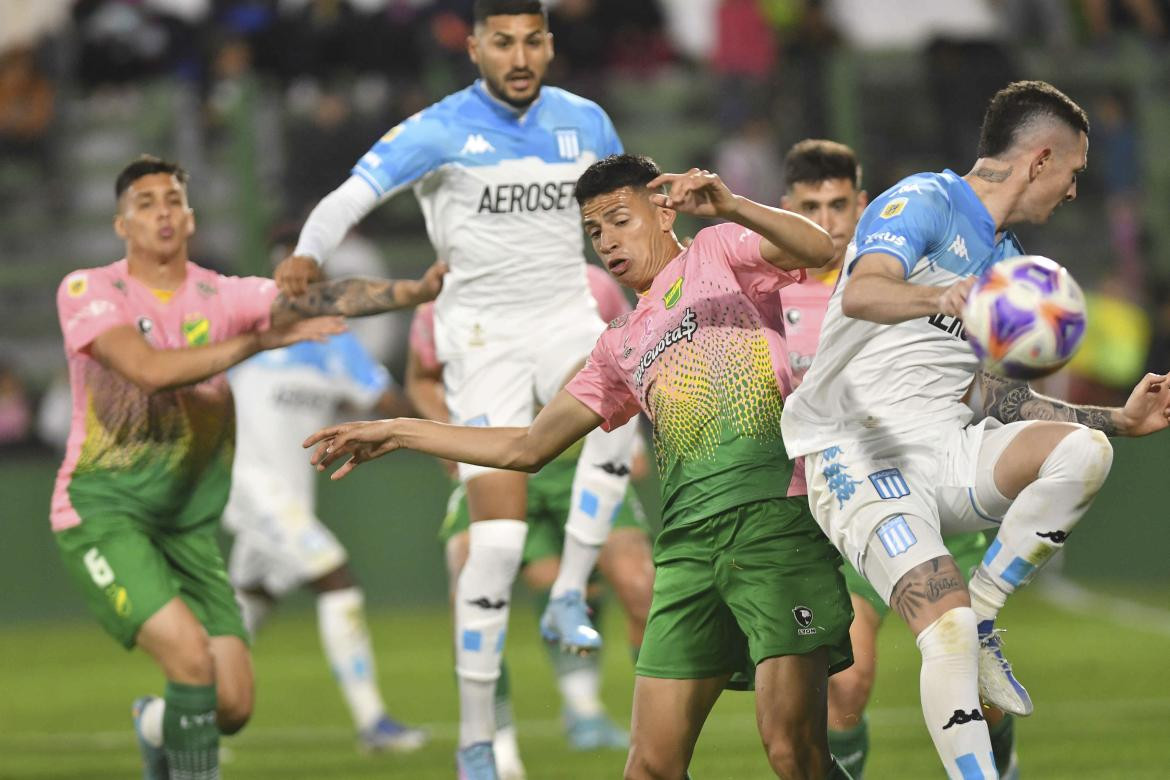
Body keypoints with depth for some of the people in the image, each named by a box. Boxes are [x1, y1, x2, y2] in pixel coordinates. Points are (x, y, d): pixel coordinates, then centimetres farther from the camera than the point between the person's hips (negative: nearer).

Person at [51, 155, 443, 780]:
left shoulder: (222, 296, 4)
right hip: (102, 512, -5)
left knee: (232, 705, -2)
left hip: (187, 524, 5)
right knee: (191, 654, -25)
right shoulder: (87, 292, -7)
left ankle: (157, 728, 32)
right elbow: (149, 370, -23)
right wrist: (262, 340, -23)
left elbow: (318, 300, -11)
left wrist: (416, 289, -26)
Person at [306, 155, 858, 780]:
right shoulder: (621, 346, 26)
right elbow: (528, 446, 29)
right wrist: (396, 433, 28)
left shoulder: (717, 253, 9)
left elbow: (816, 248, -10)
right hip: (687, 541, 6)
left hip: (775, 515, -6)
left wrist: (731, 208, -27)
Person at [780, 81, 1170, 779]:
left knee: (1083, 449, -21)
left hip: (949, 449, 7)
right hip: (861, 454, -7)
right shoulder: (923, 201, -6)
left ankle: (979, 626, -10)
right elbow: (861, 293, -27)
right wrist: (939, 299, -46)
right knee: (948, 627, -26)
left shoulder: (1009, 262, 21)